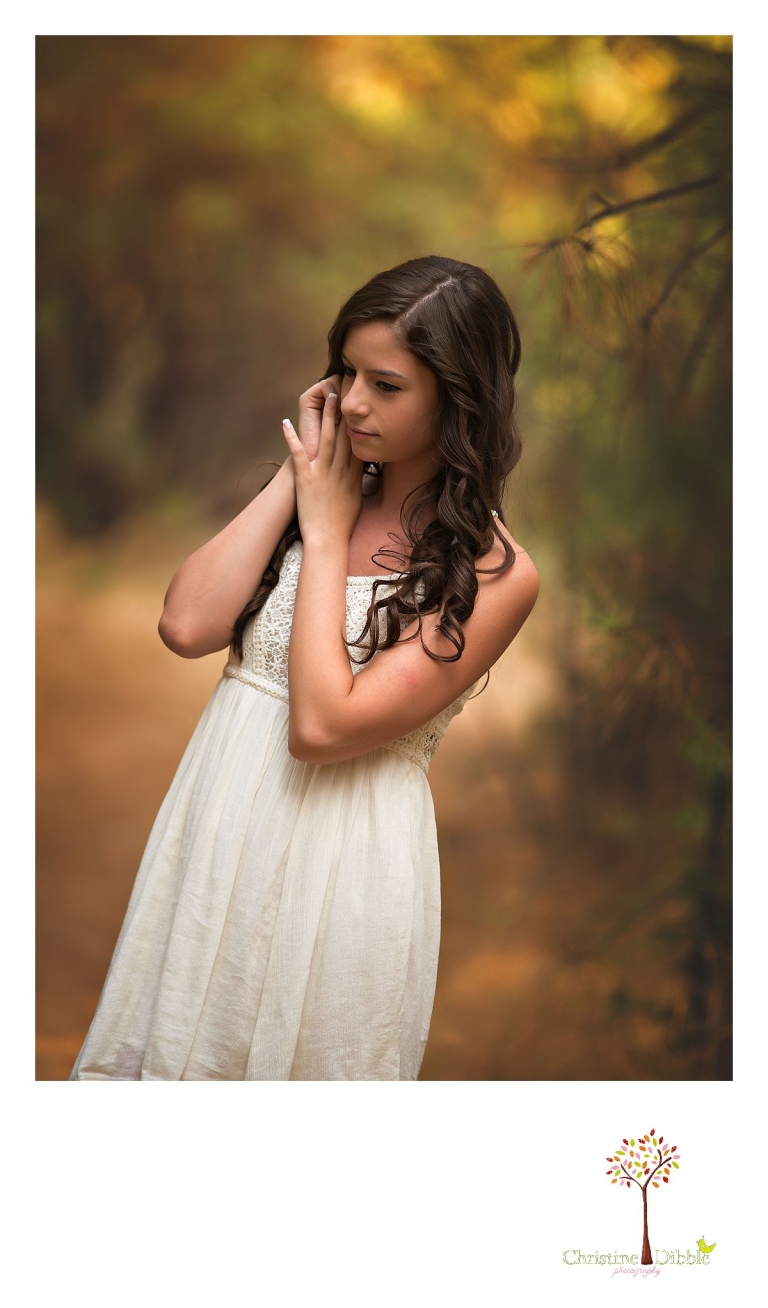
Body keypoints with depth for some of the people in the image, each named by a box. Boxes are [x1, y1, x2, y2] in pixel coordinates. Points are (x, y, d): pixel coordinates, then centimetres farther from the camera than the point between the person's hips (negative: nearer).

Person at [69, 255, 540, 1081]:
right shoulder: (327, 488, 4)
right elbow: (187, 627, -8)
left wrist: (326, 532, -13)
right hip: (215, 824, 5)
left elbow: (322, 725, -21)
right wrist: (294, 480, -7)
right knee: (171, 1049, 18)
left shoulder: (493, 575, -13)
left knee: (297, 1060, 12)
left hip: (339, 853, -5)